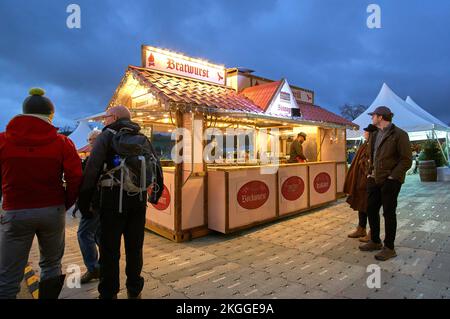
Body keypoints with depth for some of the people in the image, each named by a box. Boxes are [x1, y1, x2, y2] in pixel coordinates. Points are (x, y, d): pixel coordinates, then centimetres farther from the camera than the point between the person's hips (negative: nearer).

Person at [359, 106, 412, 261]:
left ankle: (389, 248, 16)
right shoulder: (375, 135, 13)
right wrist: (370, 172, 11)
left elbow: (406, 160, -13)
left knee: (389, 213, 2)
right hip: (374, 179, 8)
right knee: (371, 210, 12)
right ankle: (375, 242, 29)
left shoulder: (399, 135, -10)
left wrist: (392, 177, -17)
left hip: (390, 181, -7)